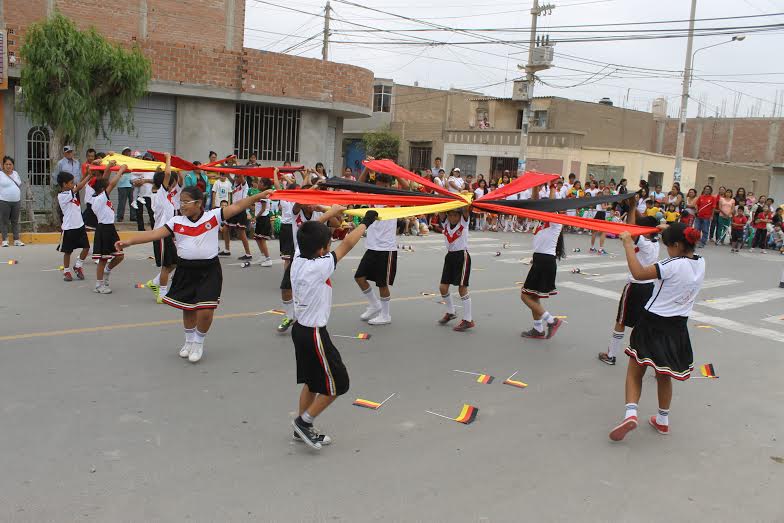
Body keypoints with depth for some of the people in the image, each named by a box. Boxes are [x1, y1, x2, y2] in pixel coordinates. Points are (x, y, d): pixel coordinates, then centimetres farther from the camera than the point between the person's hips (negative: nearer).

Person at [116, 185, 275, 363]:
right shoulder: (176, 222, 1)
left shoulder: (213, 216, -5)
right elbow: (154, 234, -5)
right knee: (187, 309, 16)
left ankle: (199, 343, 20)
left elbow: (237, 206, -11)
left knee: (205, 311, -8)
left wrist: (259, 195, -19)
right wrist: (128, 241, -15)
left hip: (209, 270, -3)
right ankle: (189, 341, 41)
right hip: (186, 269, 3)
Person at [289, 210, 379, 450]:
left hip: (301, 329, 9)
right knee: (337, 384, 6)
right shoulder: (319, 267, -24)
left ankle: (303, 429, 30)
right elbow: (347, 244, -16)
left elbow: (310, 235, 13)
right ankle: (304, 422, 14)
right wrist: (366, 221, -3)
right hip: (315, 335, -9)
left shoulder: (297, 261, -3)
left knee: (312, 382, 20)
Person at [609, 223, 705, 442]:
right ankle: (662, 420, 32)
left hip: (653, 324, -6)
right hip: (677, 327, 6)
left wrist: (628, 244, -20)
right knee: (664, 376, 21)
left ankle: (631, 413, -13)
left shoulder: (673, 265, -22)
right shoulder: (700, 264, -1)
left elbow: (638, 273, -28)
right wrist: (670, 233, 27)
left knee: (635, 372, 5)